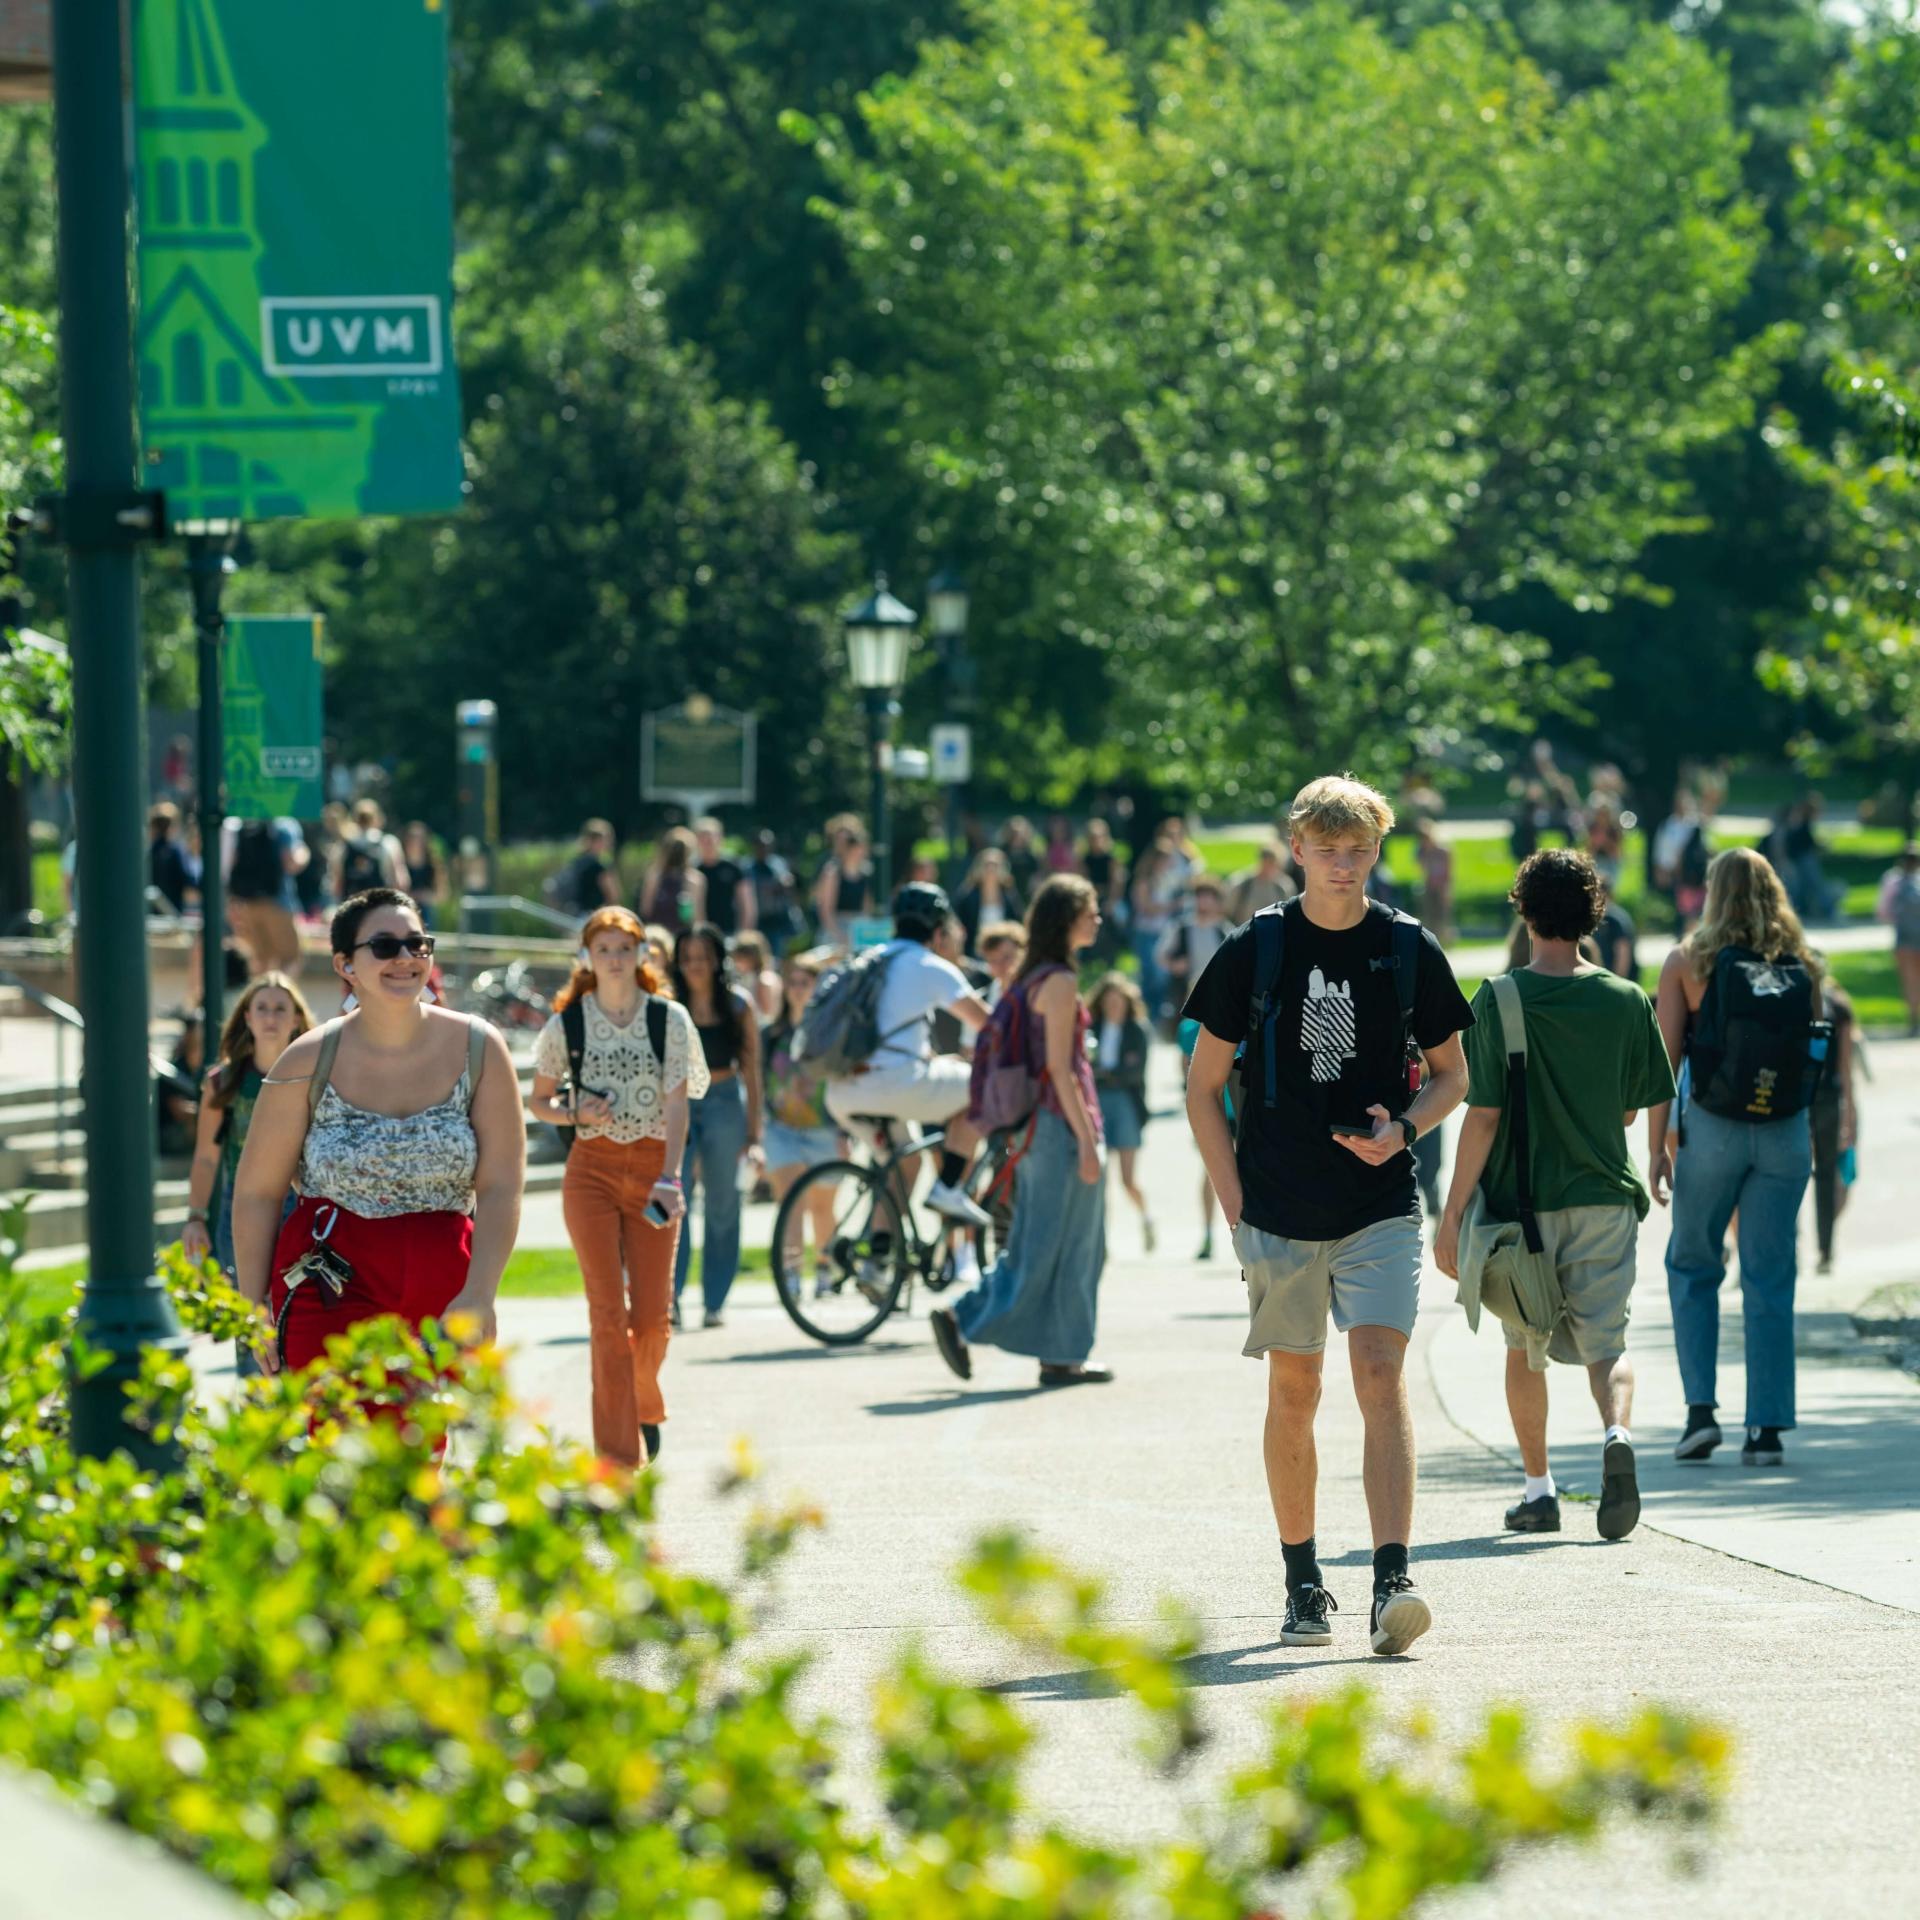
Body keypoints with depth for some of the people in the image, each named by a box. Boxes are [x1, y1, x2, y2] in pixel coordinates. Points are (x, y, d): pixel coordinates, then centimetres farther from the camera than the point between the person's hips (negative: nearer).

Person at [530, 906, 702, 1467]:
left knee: (653, 1314, -1)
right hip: (593, 1169, 0)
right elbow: (538, 1101, 12)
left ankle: (645, 1404, 31)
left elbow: (676, 1103, -6)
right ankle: (619, 1449, -6)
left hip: (652, 1168, 0)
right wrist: (577, 1115, -9)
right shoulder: (567, 1023, 3)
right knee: (608, 1312, -8)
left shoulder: (669, 1019, 1)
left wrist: (668, 1179, -18)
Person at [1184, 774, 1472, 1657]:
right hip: (1281, 1212, 1)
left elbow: (1452, 1072, 13)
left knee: (1381, 1375, -14)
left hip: (1381, 1208, -1)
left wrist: (1403, 1128, -7)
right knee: (1293, 1392, 7)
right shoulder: (1255, 949, 0)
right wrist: (1234, 1202, -2)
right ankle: (1303, 1585, 19)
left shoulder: (1409, 949, 2)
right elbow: (1203, 1087, 6)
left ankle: (1392, 1583, -21)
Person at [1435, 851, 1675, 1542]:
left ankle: (1538, 1487, 17)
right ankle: (1617, 1433, -25)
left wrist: (1453, 1212, -5)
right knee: (1607, 1342, 5)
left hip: (1521, 1200, -1)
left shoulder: (1498, 1001, -9)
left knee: (1525, 1344, 16)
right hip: (1606, 1198, 1)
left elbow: (1483, 1117, -11)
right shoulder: (1627, 1001, -1)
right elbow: (1637, 1110, 7)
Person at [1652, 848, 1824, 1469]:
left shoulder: (1689, 961, -2)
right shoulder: (1802, 967, 4)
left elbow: (1666, 1058, -5)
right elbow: (1815, 1053, 7)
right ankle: (1768, 1427, 3)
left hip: (1712, 1129, -2)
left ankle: (1700, 1407, 3)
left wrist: (1658, 1145, -1)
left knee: (1692, 1266, 15)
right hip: (1786, 1133, 2)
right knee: (1770, 1280, 6)